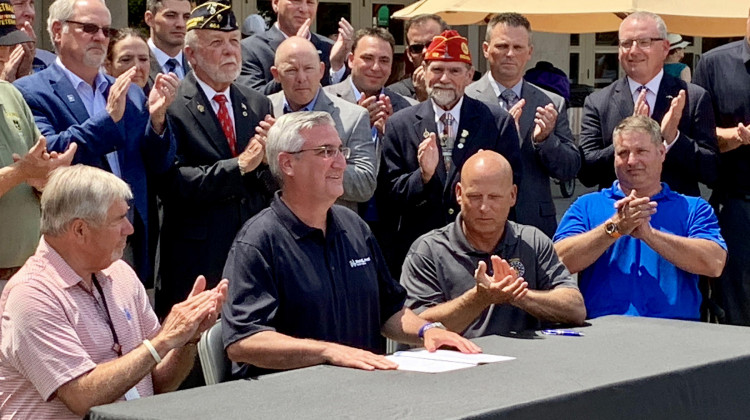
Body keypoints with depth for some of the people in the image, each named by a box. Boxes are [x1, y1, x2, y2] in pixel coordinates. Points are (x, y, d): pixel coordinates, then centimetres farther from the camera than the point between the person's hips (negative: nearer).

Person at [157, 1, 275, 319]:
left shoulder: (259, 105, 11)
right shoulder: (169, 106, -6)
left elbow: (274, 183, 10)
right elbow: (171, 183, -16)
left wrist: (268, 159, -12)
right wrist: (239, 165, -19)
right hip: (196, 259, -5)